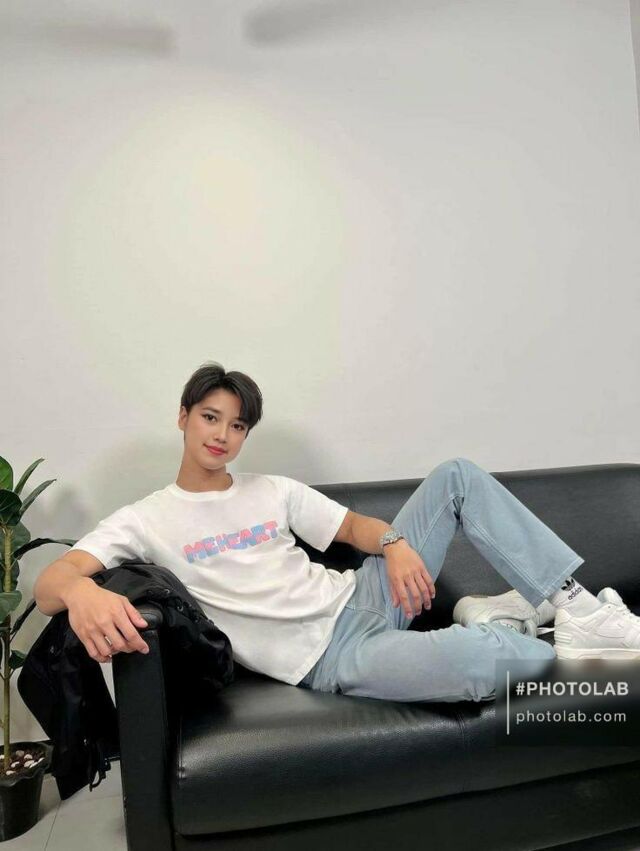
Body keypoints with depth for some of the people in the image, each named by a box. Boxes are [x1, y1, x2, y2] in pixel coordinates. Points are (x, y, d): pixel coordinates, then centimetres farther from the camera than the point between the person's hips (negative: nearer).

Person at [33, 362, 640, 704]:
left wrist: (395, 543, -7)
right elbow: (49, 581, -11)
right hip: (327, 654, -6)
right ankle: (567, 647, 1)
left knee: (457, 476, -4)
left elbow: (354, 525, 17)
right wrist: (81, 591, -38)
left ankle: (578, 608, -3)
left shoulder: (276, 491, 14)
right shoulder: (145, 520, 0)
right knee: (472, 661, -36)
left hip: (358, 600, 6)